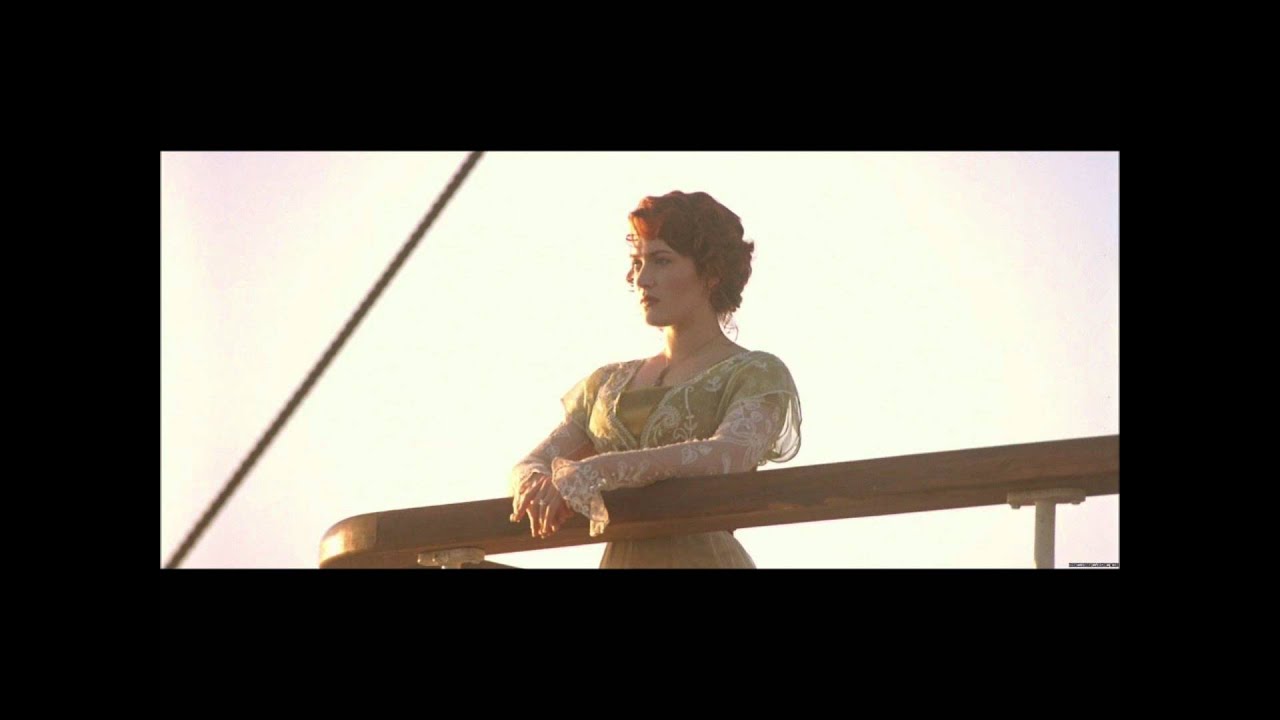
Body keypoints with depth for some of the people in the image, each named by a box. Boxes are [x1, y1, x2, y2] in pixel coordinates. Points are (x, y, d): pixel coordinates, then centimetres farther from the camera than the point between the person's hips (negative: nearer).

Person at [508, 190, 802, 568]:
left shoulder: (758, 374, 6)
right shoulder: (608, 383, 22)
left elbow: (731, 455, -13)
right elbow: (528, 463, 15)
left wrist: (601, 471, -21)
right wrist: (536, 483, -10)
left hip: (705, 556, -4)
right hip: (619, 558, 4)